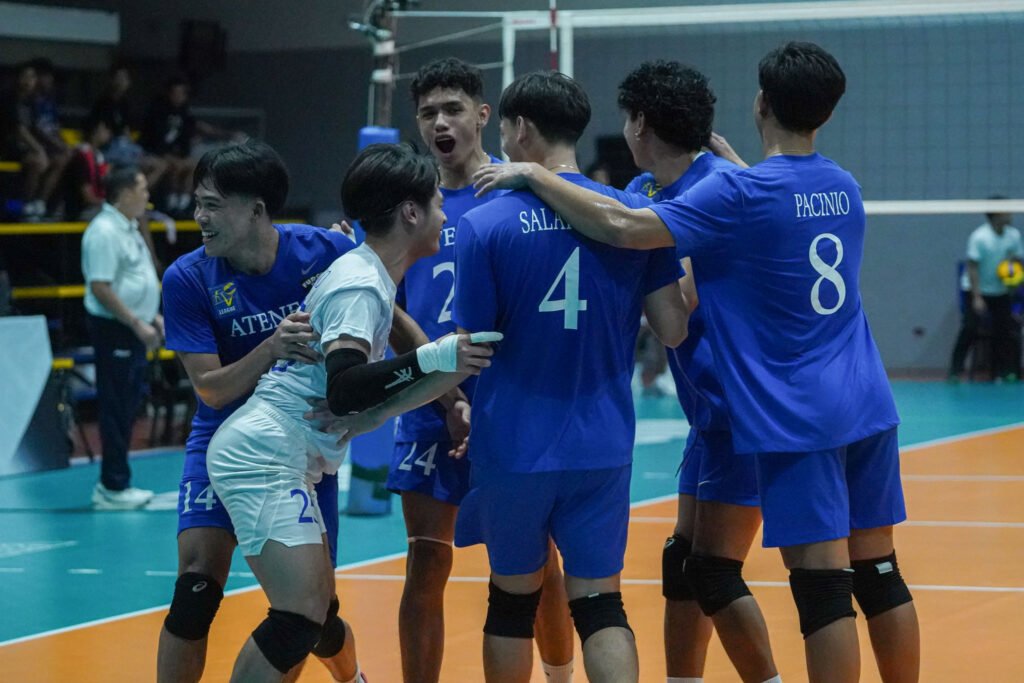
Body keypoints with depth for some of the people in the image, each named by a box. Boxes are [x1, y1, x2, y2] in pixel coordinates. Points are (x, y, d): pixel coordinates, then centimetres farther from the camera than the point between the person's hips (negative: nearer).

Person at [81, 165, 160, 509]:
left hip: (132, 330, 10)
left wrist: (152, 316, 18)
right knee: (116, 410, -6)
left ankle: (115, 482, 20)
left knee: (128, 407, 13)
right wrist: (137, 324, -21)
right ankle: (113, 488, -1)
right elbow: (100, 288, -23)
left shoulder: (128, 229, 15)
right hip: (114, 329, -10)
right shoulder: (105, 232, -17)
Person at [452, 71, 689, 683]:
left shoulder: (483, 225, -9)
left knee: (513, 603, 14)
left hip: (513, 446, -2)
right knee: (599, 604, 5)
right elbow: (673, 330, 0)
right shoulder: (636, 215, -2)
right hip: (602, 446, 2)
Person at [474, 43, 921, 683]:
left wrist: (533, 175, -13)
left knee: (822, 583, -7)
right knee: (879, 572, 10)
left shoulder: (740, 193, -12)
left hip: (797, 416, -7)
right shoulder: (846, 188, 10)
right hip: (867, 408, 7)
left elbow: (625, 226, -22)